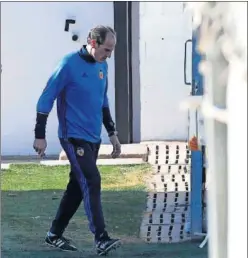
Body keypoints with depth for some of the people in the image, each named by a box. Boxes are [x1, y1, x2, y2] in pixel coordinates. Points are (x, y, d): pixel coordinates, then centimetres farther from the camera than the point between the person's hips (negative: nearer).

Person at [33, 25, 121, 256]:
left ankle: (54, 235, 23)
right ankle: (101, 239, -15)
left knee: (77, 187, 11)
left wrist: (112, 133, 20)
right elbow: (46, 99, -11)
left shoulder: (102, 66, 9)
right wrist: (40, 135, -12)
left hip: (93, 138, 8)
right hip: (74, 137, -8)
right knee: (92, 183, -15)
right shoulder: (69, 64, -14)